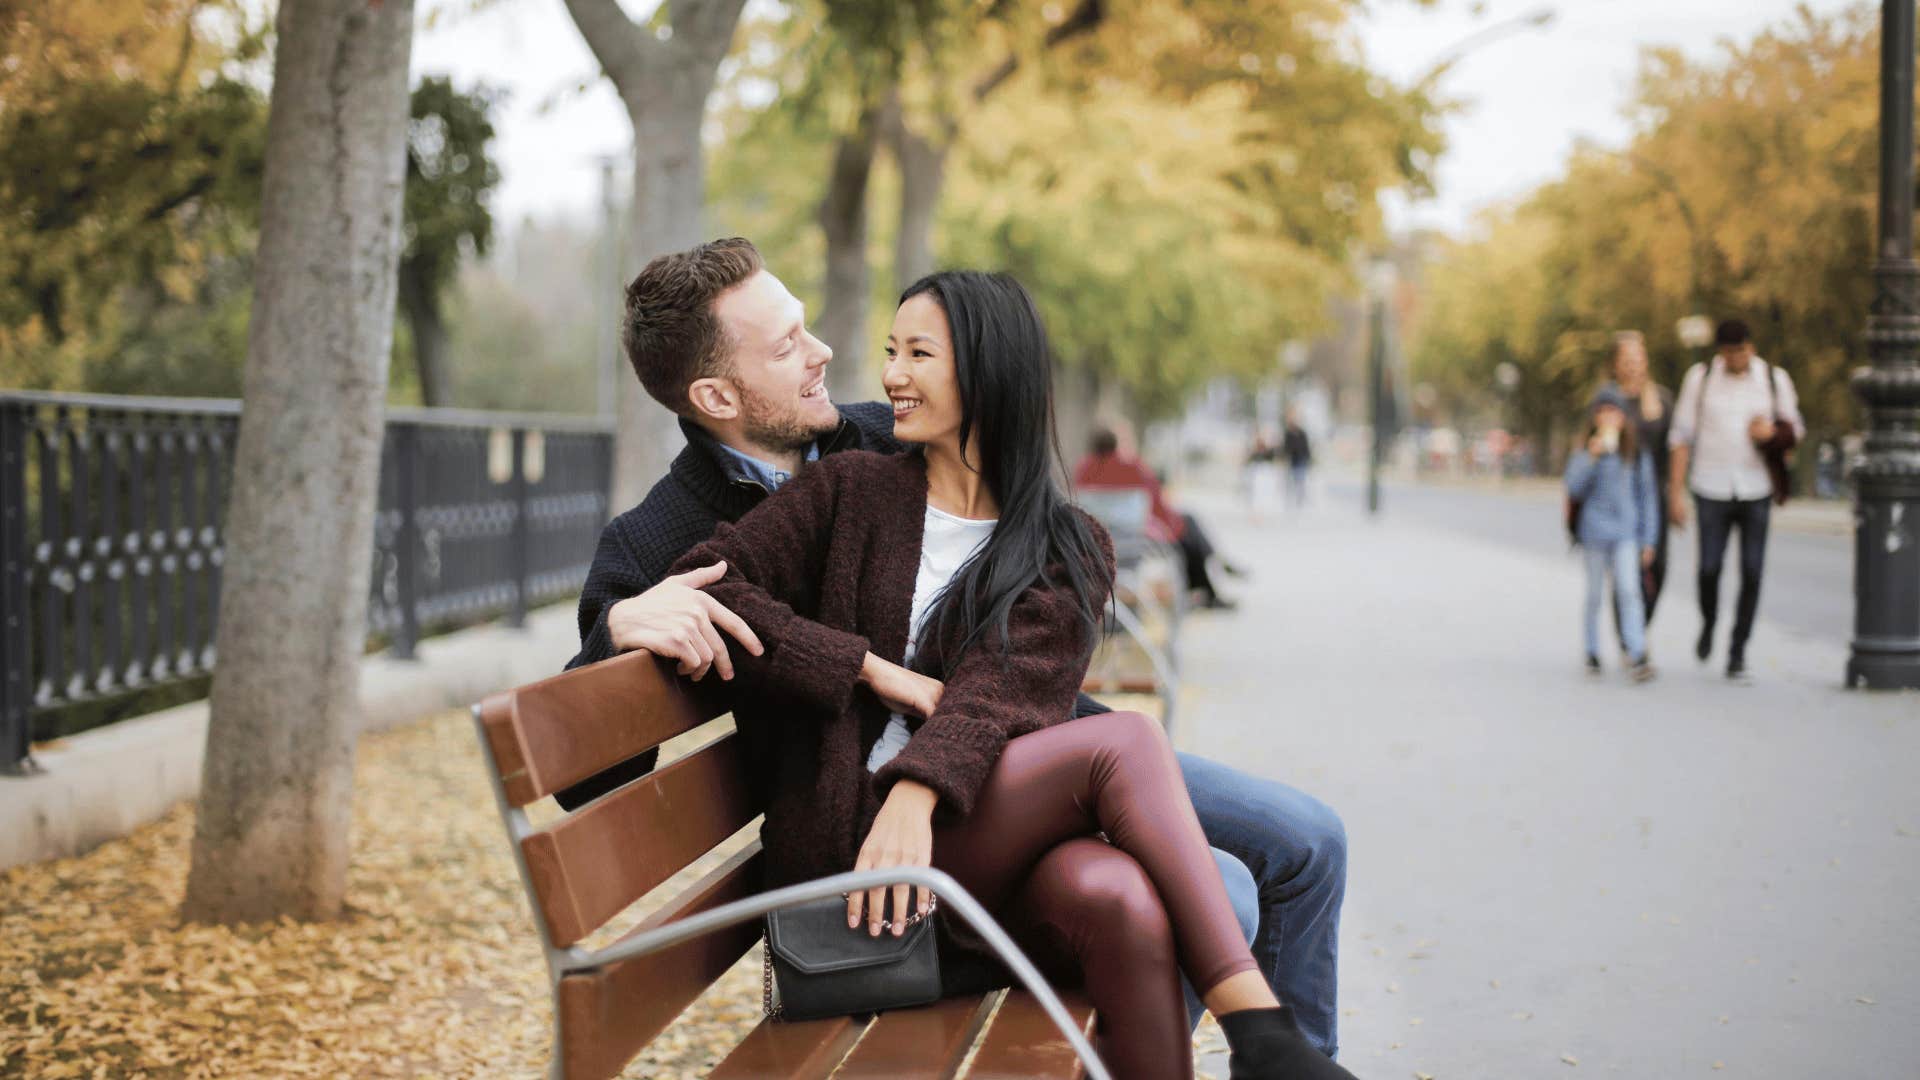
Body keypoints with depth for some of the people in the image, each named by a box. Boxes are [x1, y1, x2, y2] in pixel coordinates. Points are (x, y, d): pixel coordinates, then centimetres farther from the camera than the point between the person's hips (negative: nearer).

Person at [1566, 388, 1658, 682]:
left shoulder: (1637, 453, 4)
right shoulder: (1584, 450, 1)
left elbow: (1646, 495, 8)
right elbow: (1574, 489, -8)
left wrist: (1648, 539, 6)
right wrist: (1592, 457, -18)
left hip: (1626, 530, 0)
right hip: (1595, 530, 0)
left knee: (1629, 590, -13)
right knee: (1595, 594, 9)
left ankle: (1637, 655, -18)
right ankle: (1592, 653, 22)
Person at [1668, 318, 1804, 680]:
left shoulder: (1774, 379, 1)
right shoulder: (1700, 377, -1)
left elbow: (1795, 429, 11)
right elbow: (1682, 436, 2)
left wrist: (1772, 432, -14)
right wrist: (1676, 493, -2)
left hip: (1756, 490, 1)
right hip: (1712, 489, -1)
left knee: (1751, 572, -3)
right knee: (1709, 568, -5)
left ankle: (1738, 652, 9)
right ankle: (1708, 624, 27)